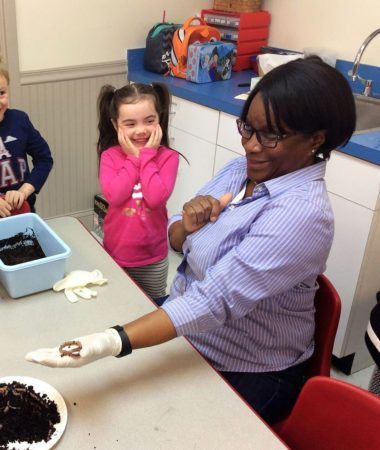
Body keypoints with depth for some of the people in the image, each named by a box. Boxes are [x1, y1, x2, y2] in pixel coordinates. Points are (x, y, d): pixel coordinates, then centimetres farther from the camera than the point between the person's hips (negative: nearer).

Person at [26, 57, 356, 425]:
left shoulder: (302, 213, -28)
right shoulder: (240, 168, -3)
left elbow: (216, 300, -36)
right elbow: (175, 242, 4)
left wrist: (111, 343, -44)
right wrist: (187, 226, -20)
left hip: (247, 377, -6)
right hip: (185, 333, 6)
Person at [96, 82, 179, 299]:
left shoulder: (168, 157, -12)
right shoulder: (110, 156, -7)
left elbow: (156, 198, -26)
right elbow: (114, 196, -23)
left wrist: (147, 156, -20)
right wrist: (134, 158, -19)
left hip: (153, 258, -1)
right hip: (116, 253, 2)